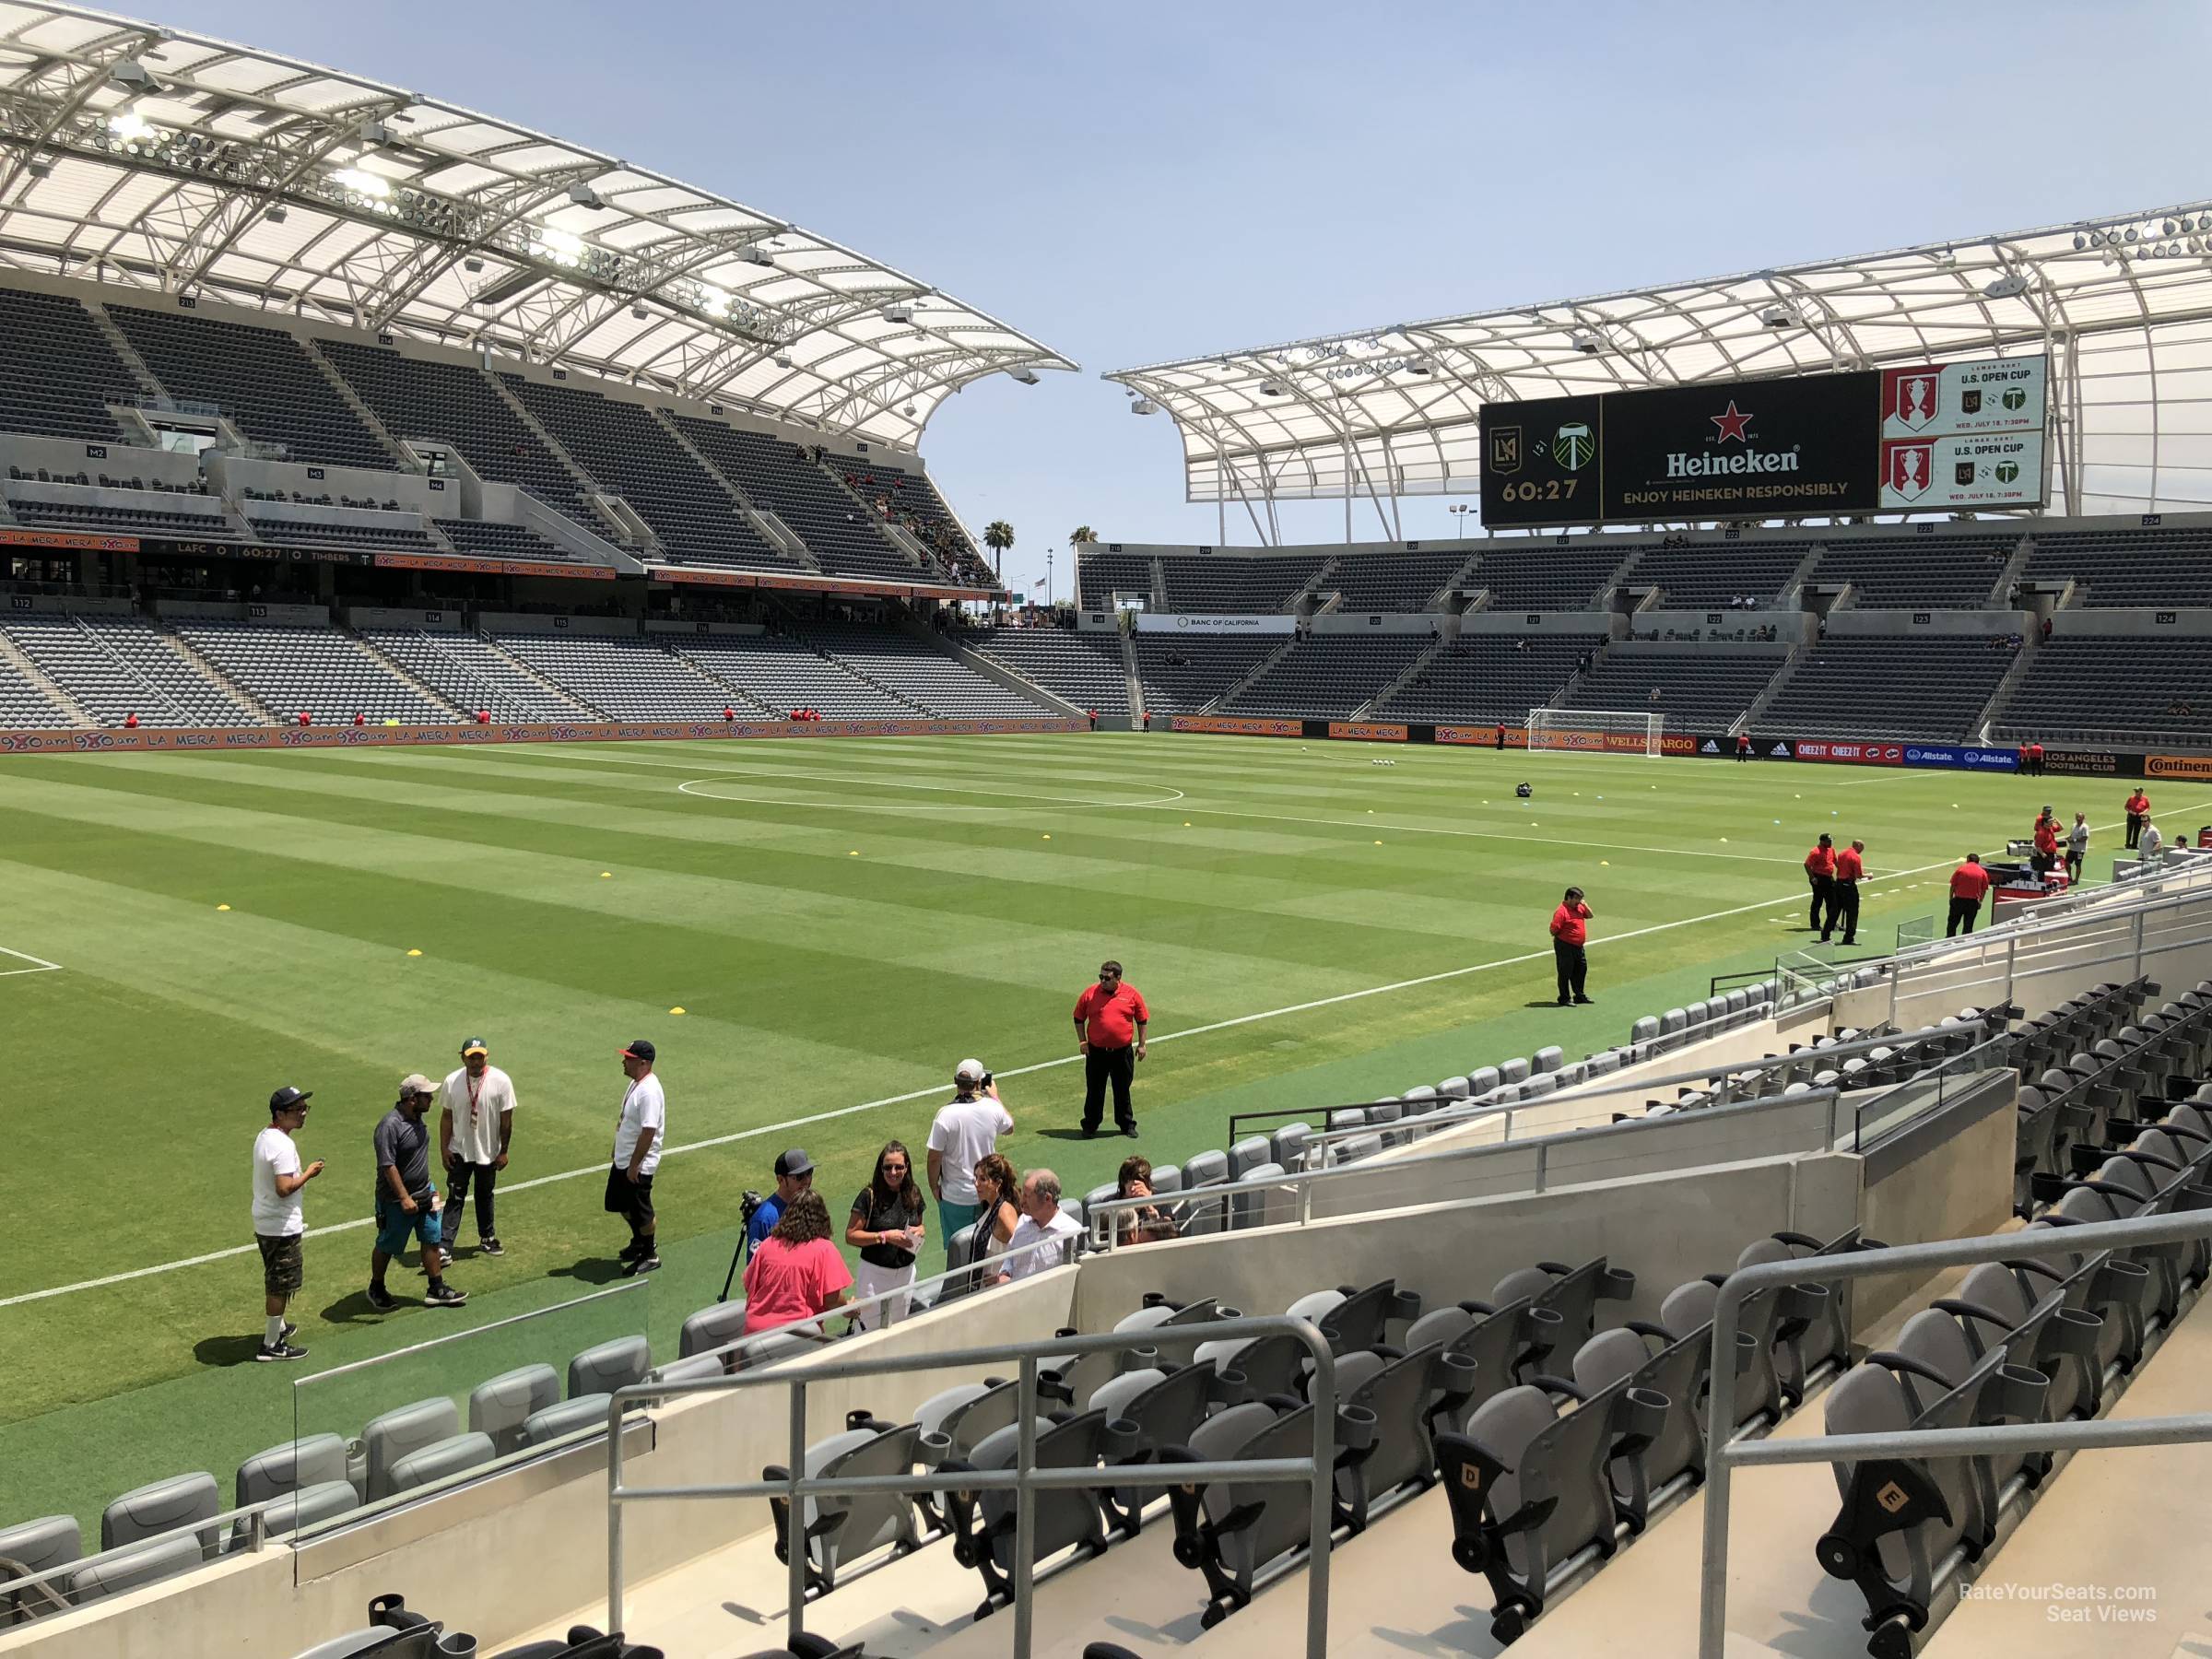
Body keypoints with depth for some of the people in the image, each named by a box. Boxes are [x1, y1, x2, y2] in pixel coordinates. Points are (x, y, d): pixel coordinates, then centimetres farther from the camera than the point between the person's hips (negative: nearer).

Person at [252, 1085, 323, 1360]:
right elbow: (284, 1188, -30)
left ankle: (277, 1327, 41)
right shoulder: (283, 1146, -26)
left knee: (274, 1281, 25)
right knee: (280, 1286, 2)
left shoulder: (264, 1137, 6)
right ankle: (271, 1345, 10)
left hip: (265, 1224, 10)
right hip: (282, 1227, -10)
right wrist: (308, 1174, -17)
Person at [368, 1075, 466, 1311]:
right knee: (387, 1247, 11)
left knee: (432, 1239, 9)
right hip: (396, 1200, -8)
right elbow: (387, 1165, -27)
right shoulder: (390, 1125, -25)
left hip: (424, 1194, 8)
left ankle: (436, 1290, 18)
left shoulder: (416, 1118, 2)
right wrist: (404, 1198, -27)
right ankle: (376, 1290, 31)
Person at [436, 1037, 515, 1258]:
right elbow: (446, 1117, -1)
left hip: (488, 1152, 0)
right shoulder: (452, 1081, -10)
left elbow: (506, 1119, -8)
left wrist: (503, 1151, -6)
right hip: (459, 1151, 0)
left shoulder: (501, 1081, -15)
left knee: (485, 1196, 18)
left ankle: (487, 1239, 34)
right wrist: (444, 1149, -4)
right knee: (456, 1198, -5)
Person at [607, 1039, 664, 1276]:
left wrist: (634, 1165, -24)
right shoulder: (635, 1083, 6)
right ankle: (639, 1241, 43)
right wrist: (618, 1156, 22)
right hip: (622, 1160, 10)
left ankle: (650, 1256, 21)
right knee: (620, 1204, 23)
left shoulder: (649, 1091, -27)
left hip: (639, 1166, -10)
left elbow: (648, 1132, -28)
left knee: (641, 1211, 4)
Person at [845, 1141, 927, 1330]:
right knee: (870, 1330, -1)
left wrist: (919, 1231, -6)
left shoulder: (913, 1193, 1)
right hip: (874, 1273, -4)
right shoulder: (870, 1195, -14)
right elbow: (850, 1235, -13)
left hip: (906, 1272, 5)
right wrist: (885, 1236, -22)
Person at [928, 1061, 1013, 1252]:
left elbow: (934, 1158, -14)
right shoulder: (993, 1108, -11)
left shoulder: (945, 1115, -19)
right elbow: (1009, 1126, 12)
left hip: (955, 1197, -2)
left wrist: (934, 1186, 2)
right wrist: (995, 1097, 22)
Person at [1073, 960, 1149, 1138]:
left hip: (1123, 1052, 0)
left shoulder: (1132, 994, -3)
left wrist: (1141, 1044, 5)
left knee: (1122, 1090, 12)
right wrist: (1082, 1041, -2)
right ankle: (1090, 1125, 21)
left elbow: (1142, 1020, 7)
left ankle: (1127, 1125, 27)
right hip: (1096, 1052, 0)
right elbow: (1079, 1018, 6)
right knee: (1094, 1090, 7)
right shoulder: (1090, 993, -4)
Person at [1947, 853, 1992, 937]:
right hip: (1973, 901, 1)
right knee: (1968, 925, 7)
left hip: (1959, 899, -1)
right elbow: (1984, 889, 2)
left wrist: (1951, 898, 7)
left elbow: (1953, 885, -2)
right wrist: (1980, 902, 12)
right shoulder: (1982, 872, 1)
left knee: (1952, 922, 12)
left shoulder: (1961, 868, -1)